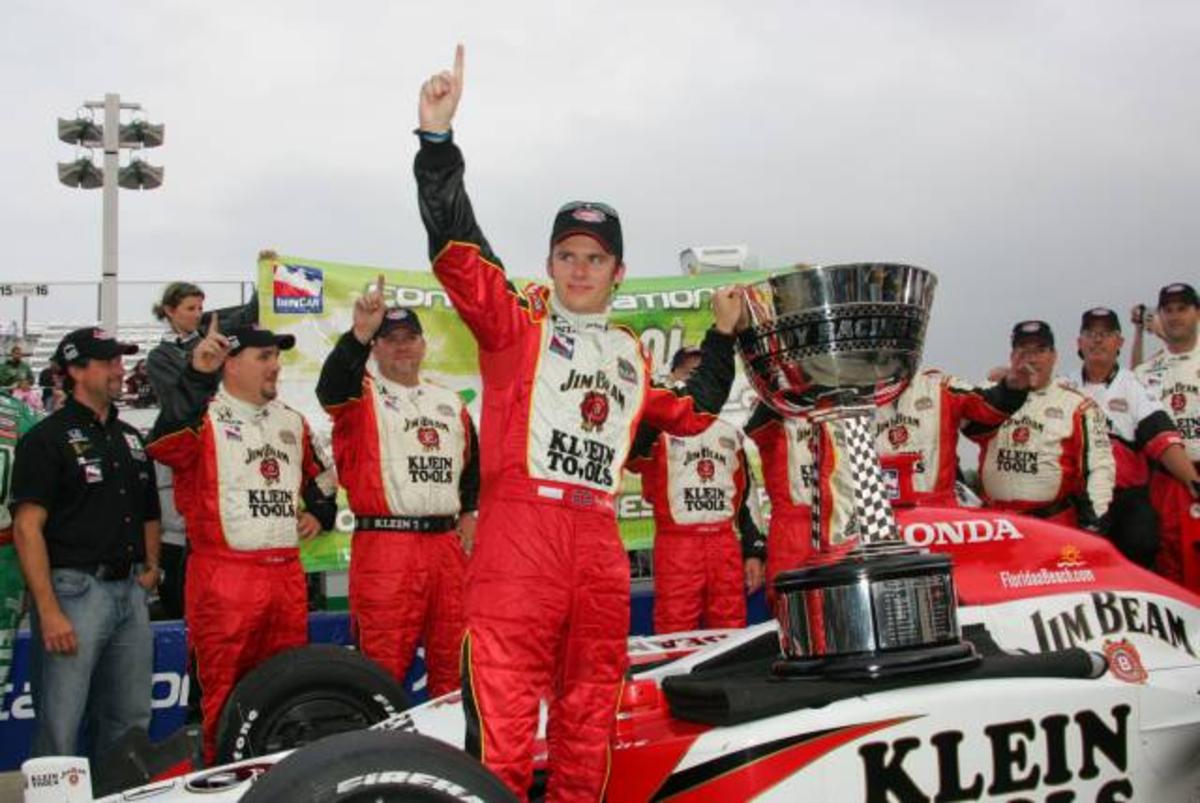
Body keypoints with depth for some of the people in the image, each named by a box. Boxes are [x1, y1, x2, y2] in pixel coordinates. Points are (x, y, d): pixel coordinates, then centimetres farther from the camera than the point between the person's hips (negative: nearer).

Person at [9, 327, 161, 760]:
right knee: (59, 729, -5)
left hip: (130, 591, 7)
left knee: (130, 724, 13)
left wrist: (151, 566, 8)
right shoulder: (48, 438, -5)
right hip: (74, 590, -7)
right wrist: (48, 611, -19)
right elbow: (27, 528, -13)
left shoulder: (130, 437, 16)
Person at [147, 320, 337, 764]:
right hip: (224, 576, -6)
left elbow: (319, 474, 32)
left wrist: (321, 511, 13)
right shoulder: (205, 416, -3)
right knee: (225, 694, -1)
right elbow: (163, 445, -25)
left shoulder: (292, 421, 17)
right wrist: (196, 376, -34)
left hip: (287, 575, 6)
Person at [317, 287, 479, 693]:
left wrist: (468, 511, 18)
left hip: (446, 543, 5)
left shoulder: (450, 402, 19)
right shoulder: (362, 397, 3)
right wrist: (359, 334, -35)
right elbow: (331, 388, -21)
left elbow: (472, 461, 30)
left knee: (451, 658, 11)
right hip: (384, 543, -5)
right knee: (384, 660, -6)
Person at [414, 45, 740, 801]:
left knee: (590, 717, 12)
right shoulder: (515, 322, 7)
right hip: (520, 527, -5)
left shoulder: (631, 355, 23)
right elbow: (456, 249, -6)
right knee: (505, 717, -10)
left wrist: (723, 338, 28)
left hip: (599, 540, 6)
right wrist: (438, 136, -15)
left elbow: (690, 416, 32)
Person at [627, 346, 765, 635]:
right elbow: (629, 456, -19)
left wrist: (755, 551, 11)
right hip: (677, 545, -4)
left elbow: (747, 495, 20)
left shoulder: (729, 431, 20)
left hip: (726, 545, 5)